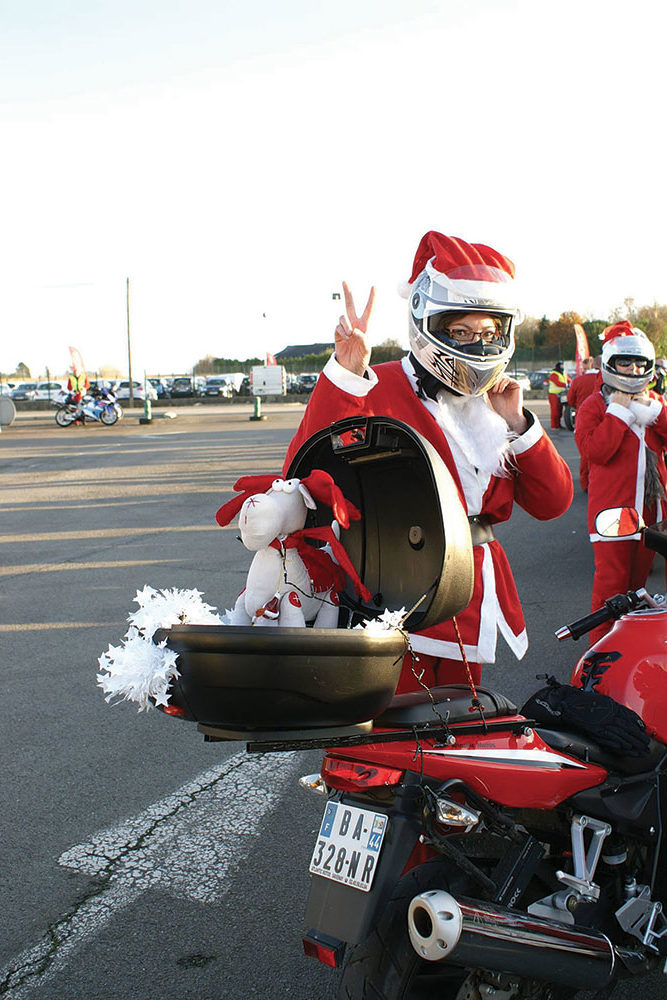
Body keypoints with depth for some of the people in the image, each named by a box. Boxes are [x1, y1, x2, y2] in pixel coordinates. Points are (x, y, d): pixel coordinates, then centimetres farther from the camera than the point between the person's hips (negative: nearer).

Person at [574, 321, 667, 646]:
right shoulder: (593, 406, -4)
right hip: (612, 509, -6)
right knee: (611, 583, -5)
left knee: (638, 577, 15)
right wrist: (619, 411, -17)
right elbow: (595, 451, -20)